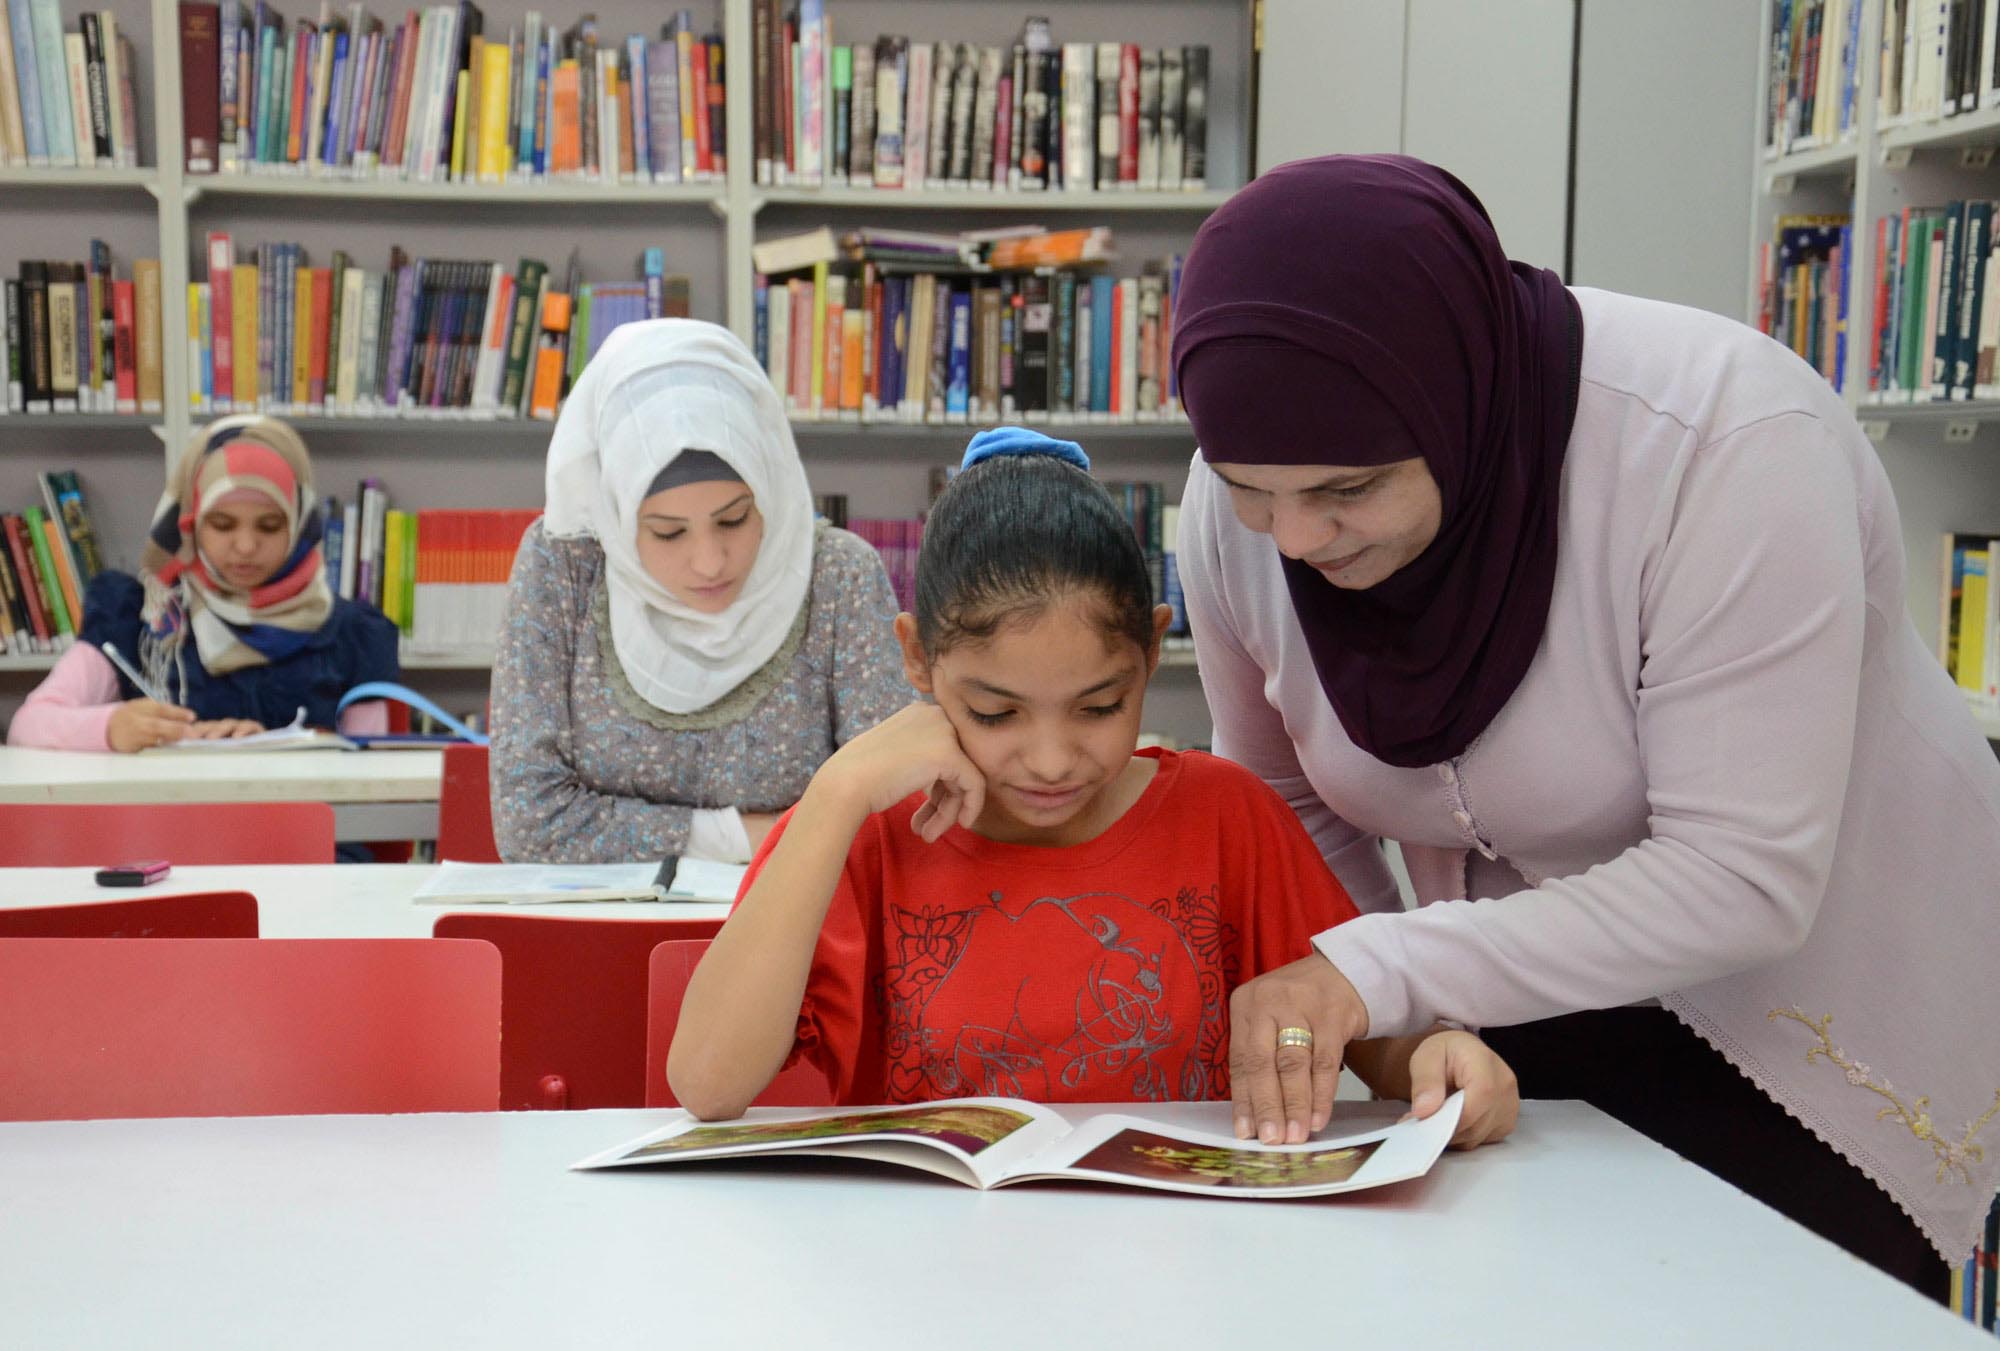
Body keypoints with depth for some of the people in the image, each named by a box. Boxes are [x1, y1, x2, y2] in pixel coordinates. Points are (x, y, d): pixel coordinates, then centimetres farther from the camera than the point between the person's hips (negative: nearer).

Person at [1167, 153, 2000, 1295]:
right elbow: (1287, 801, 1)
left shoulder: (1728, 443, -30)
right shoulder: (1240, 502, -14)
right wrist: (1360, 1026, -14)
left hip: (1814, 1010, -4)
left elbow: (1744, 878, -30)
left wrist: (1380, 971, -34)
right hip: (1521, 1005, 4)